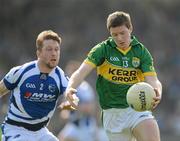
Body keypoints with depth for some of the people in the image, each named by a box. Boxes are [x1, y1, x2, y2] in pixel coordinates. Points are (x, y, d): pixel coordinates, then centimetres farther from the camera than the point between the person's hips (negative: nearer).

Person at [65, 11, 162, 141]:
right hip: (112, 112, 0)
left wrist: (157, 93, -33)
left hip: (137, 108, 0)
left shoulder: (141, 51, 1)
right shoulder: (103, 49, -4)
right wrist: (70, 87, -36)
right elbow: (82, 71, -15)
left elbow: (152, 80, -8)